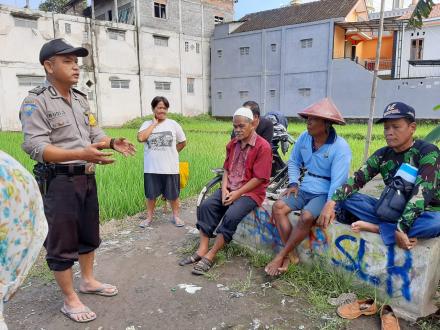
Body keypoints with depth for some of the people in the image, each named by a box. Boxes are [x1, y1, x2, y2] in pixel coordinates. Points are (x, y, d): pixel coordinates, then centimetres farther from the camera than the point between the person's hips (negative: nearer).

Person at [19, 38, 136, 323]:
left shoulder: (81, 99, 11)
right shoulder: (36, 101, -12)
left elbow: (94, 133, 16)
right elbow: (35, 146, -21)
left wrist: (113, 143, -6)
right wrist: (80, 154, -34)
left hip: (87, 178, 8)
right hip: (59, 181, -7)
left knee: (89, 233, 19)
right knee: (62, 242, 4)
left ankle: (88, 280, 39)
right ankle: (70, 300, 20)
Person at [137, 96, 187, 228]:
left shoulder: (173, 124, 0)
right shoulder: (147, 124, 0)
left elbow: (183, 142, 10)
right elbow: (140, 138, -20)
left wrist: (171, 152, 7)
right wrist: (154, 123, -13)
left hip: (170, 168, 0)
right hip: (151, 168, 0)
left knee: (173, 194, 12)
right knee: (151, 194, 13)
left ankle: (176, 216, 29)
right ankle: (149, 217, 30)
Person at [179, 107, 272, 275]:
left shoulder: (263, 146, -13)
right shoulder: (232, 144, 10)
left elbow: (259, 178, -16)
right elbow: (226, 169, 12)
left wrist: (237, 194, -17)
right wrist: (224, 189, -6)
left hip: (251, 192, -6)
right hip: (229, 189, 7)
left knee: (231, 215, -30)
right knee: (206, 205, -15)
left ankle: (210, 256, -19)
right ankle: (202, 250, -12)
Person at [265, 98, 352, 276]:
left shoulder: (340, 147, -17)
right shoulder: (304, 137, 0)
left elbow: (338, 181, -20)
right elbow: (293, 162, 14)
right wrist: (293, 183, -1)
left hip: (325, 194, -5)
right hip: (304, 189, 6)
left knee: (307, 217, -32)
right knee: (278, 207, -17)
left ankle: (281, 255, -13)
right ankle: (291, 255, -12)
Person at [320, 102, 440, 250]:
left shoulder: (428, 152, -14)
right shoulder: (382, 154, 0)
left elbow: (422, 192, -26)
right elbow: (357, 179, -11)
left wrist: (402, 228, -37)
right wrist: (332, 202, -28)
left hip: (422, 214, -4)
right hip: (390, 210, 4)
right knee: (347, 197, -15)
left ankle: (375, 227, -23)